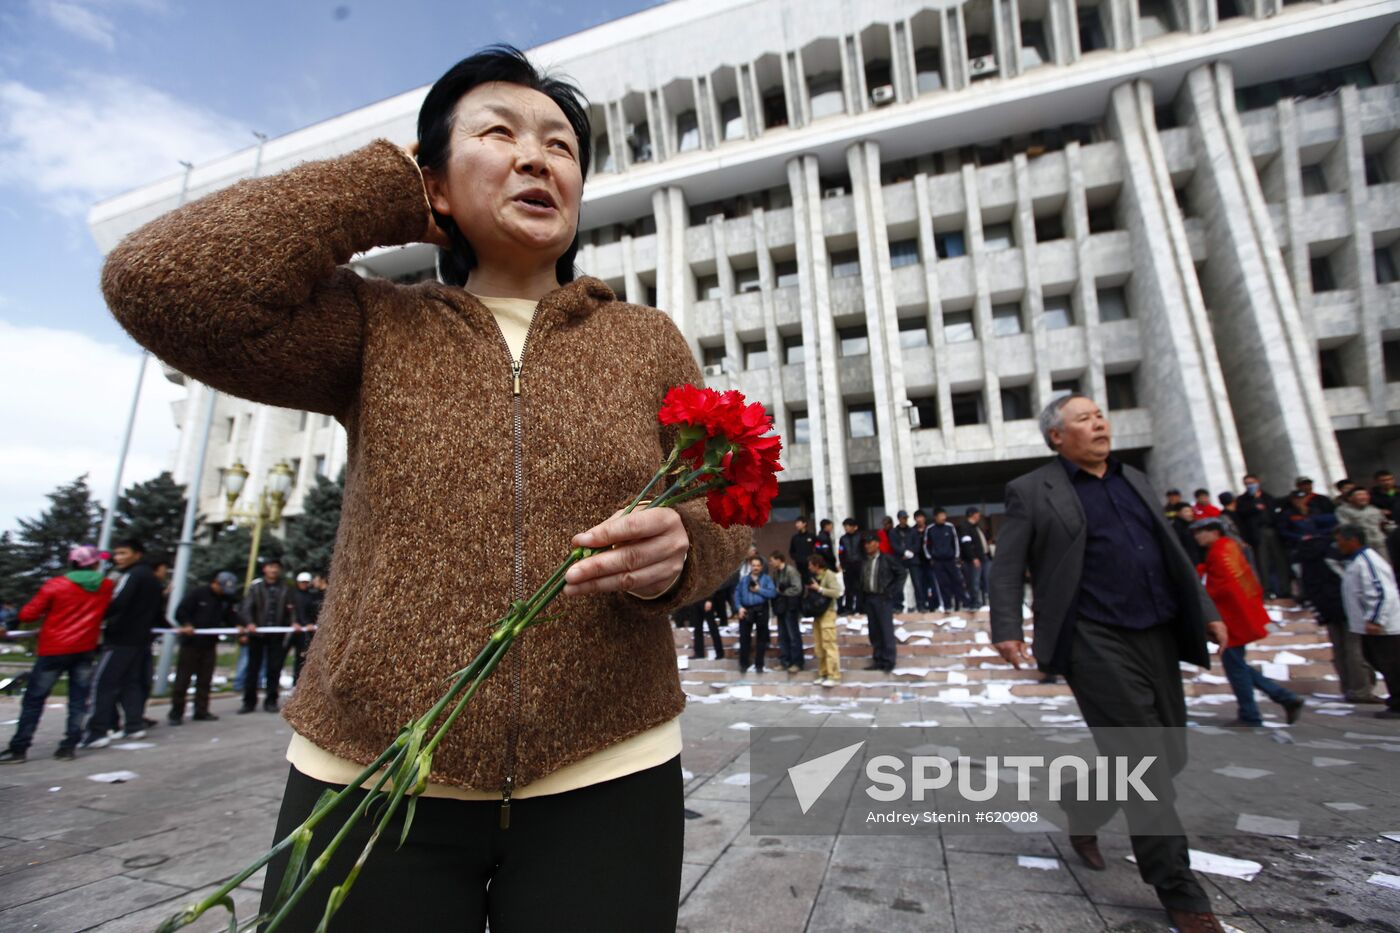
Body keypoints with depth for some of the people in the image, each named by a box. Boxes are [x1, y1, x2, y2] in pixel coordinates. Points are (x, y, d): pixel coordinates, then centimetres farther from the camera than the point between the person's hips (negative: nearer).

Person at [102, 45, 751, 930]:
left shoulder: (650, 341, 3)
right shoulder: (378, 329, 2)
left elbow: (721, 518, 5)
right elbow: (165, 281, -14)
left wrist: (674, 550, -19)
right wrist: (391, 189, -3)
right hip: (367, 779, 0)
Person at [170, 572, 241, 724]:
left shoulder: (228, 599, 6)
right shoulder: (197, 593, -9)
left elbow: (230, 617, 6)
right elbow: (180, 611, -10)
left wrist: (236, 626, -13)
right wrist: (186, 625, -25)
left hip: (210, 644, 5)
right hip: (190, 643, -5)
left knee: (205, 680, 9)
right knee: (183, 678, 0)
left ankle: (201, 711, 16)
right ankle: (176, 712, 9)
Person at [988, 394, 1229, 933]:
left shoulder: (1135, 480, 17)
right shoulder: (1031, 492, -2)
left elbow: (1172, 552, 22)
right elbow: (1007, 568, -6)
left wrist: (1207, 610, 14)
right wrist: (1007, 630, -16)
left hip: (1158, 636, 7)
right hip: (1097, 642, -7)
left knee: (1169, 756, 13)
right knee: (1143, 761, -4)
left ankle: (1082, 812, 37)